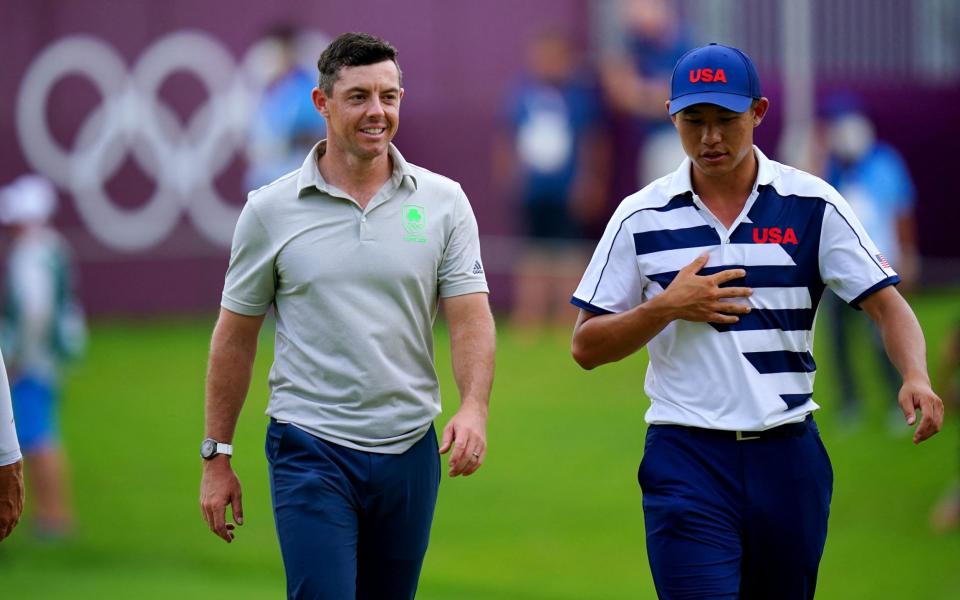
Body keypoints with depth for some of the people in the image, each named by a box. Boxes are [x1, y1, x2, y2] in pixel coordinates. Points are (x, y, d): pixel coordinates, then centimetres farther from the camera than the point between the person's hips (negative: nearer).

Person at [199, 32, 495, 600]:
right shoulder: (271, 210, 0)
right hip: (311, 447, -2)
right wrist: (217, 454, 4)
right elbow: (236, 336, 6)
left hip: (409, 449, 3)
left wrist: (474, 408, -21)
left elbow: (471, 317, -3)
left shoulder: (443, 201, 3)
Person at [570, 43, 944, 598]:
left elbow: (886, 303, -3)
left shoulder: (813, 205, 2)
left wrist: (916, 378, -23)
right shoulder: (641, 217, 3)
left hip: (789, 456, 1)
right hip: (686, 458, -1)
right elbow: (586, 349, 6)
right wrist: (667, 307, -11)